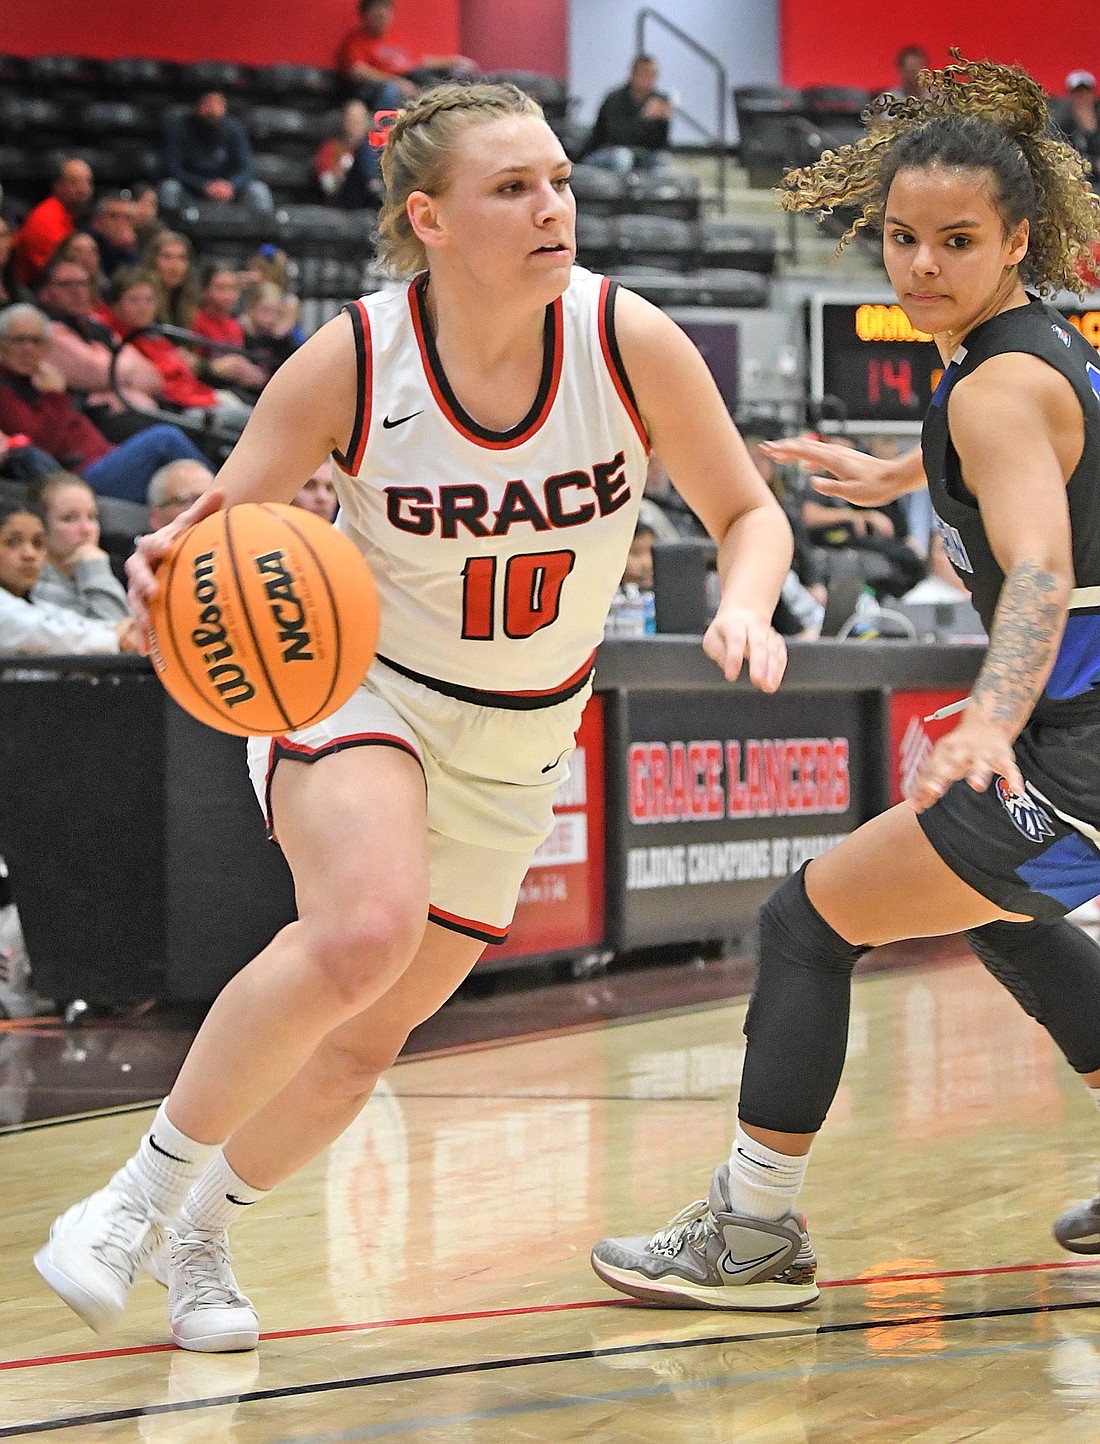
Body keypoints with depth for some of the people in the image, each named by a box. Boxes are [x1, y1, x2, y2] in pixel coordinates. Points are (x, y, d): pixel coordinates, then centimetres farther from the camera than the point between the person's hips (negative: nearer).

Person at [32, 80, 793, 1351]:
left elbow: (746, 510, -4)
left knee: (366, 1040, 7)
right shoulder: (349, 362, -21)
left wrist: (744, 606, -25)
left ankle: (203, 1234, 34)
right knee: (365, 930, -33)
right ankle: (142, 1188, -15)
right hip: (357, 687, -3)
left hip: (514, 745, 4)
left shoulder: (629, 341, -17)